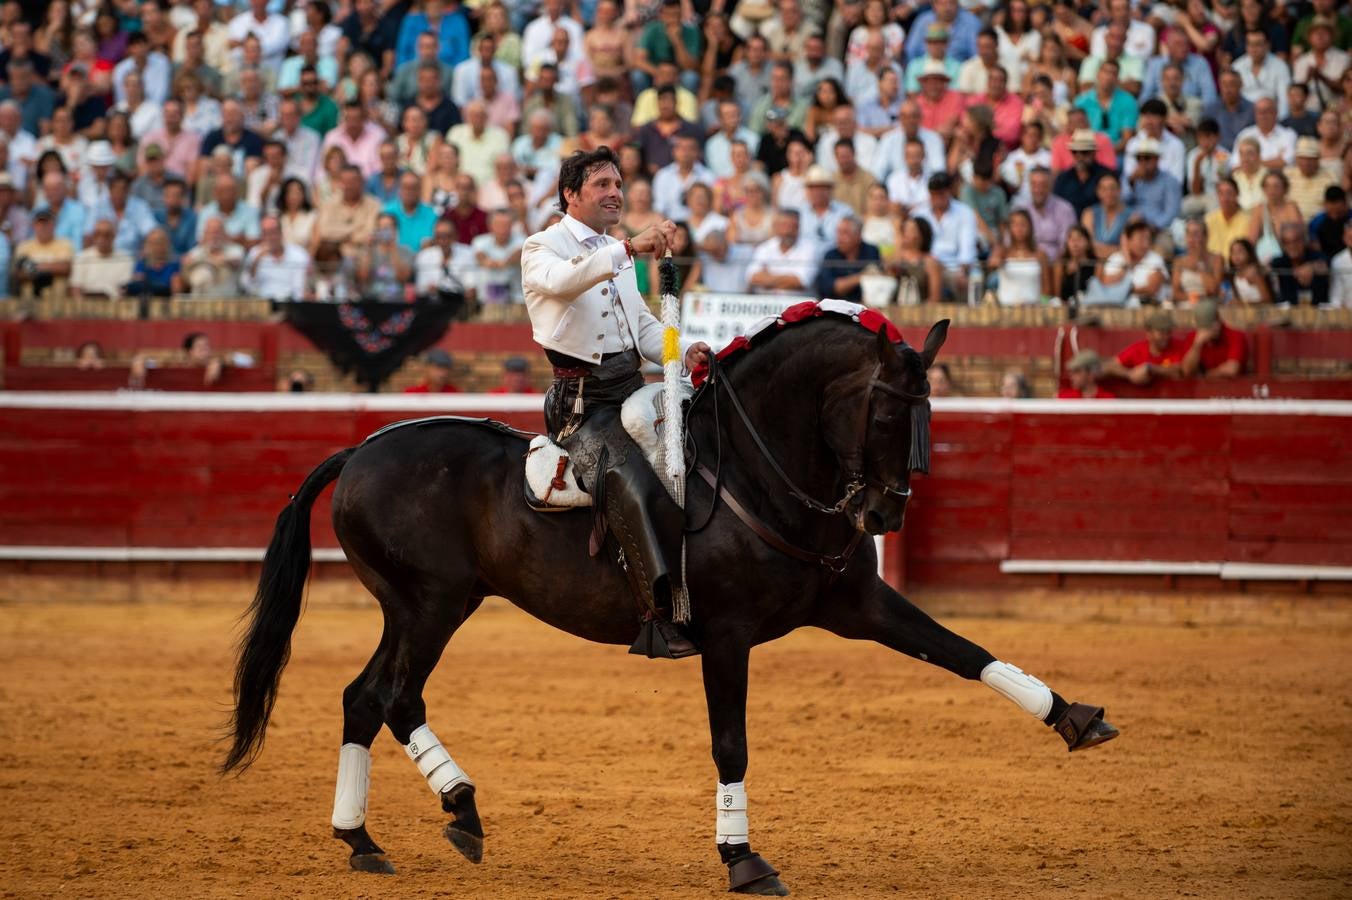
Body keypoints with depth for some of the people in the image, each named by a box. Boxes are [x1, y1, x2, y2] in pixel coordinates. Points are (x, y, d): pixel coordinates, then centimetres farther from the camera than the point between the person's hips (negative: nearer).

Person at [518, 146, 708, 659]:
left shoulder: (613, 254, 21)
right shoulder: (543, 248, -4)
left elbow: (644, 325, 21)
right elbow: (561, 279, -29)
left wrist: (686, 356, 0)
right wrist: (631, 249, -40)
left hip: (631, 389, 8)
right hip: (582, 403, -8)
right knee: (635, 487, -28)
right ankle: (659, 620, -34)